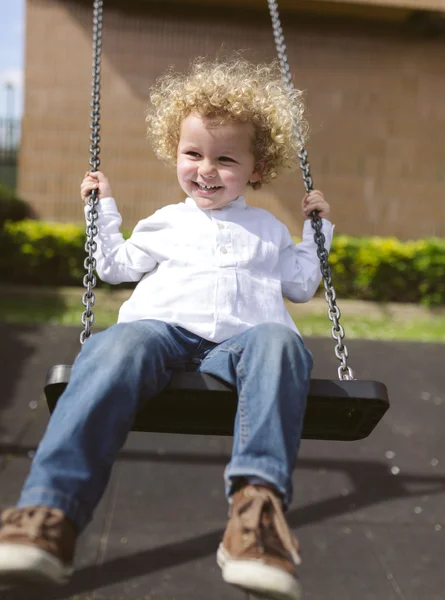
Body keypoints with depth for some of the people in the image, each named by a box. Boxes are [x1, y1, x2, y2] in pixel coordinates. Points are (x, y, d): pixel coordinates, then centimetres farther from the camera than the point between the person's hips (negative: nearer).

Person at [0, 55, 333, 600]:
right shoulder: (166, 222, 32)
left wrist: (318, 228, 35)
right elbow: (116, 267, 36)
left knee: (279, 342, -38)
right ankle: (51, 510, -51)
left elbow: (299, 285, 37)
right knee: (118, 347, -38)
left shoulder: (267, 228, 32)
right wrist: (103, 208, 34)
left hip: (240, 337, 0)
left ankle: (259, 500, -54)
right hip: (162, 327, 0)